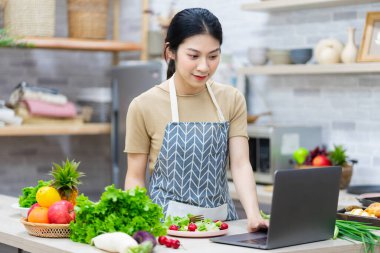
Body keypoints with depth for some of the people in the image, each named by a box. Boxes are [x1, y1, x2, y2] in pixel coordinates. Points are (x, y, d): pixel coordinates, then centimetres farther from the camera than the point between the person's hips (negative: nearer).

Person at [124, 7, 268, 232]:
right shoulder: (144, 106, -3)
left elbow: (240, 164, -2)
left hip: (222, 221, 3)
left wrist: (254, 215, -19)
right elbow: (135, 177, 2)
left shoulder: (232, 101, 5)